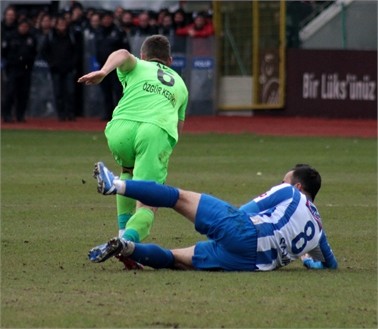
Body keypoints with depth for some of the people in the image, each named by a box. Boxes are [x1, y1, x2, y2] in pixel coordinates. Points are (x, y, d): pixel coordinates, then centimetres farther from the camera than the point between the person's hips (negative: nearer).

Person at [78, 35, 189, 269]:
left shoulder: (138, 67, 29)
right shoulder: (179, 83, 38)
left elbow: (123, 55, 4)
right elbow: (179, 128, 42)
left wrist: (103, 72, -14)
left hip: (121, 127, 0)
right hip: (158, 133, 0)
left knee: (129, 170, 35)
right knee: (147, 206, -5)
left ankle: (124, 230, 24)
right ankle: (131, 237, -37)